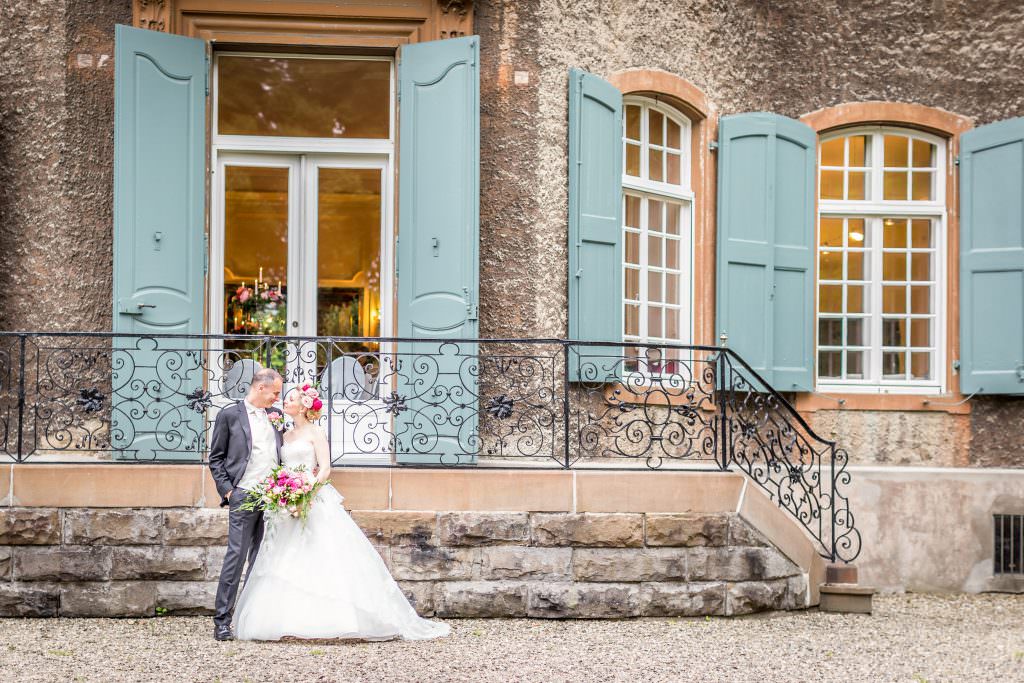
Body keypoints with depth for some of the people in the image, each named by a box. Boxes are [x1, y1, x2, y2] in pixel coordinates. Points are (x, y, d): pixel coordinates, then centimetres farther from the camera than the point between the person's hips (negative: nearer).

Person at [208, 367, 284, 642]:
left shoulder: (276, 416, 15)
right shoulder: (229, 415, 0)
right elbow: (216, 459, 2)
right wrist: (227, 491, -6)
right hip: (244, 496, -5)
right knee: (236, 556, -8)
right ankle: (222, 621, -4)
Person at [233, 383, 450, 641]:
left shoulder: (314, 432, -2)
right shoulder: (286, 436, 17)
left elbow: (325, 468, -11)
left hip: (316, 503, -7)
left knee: (326, 557, -11)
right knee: (286, 565, 0)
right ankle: (289, 621, 1)